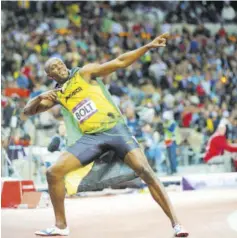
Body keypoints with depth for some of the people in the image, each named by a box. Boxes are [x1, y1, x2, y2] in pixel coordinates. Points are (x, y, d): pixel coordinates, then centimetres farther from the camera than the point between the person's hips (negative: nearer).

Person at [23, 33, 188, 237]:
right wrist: (40, 97, -5)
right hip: (91, 137, 4)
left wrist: (148, 46, -12)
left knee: (145, 170, -19)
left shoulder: (84, 73, 5)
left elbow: (119, 62, -2)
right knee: (53, 172, -8)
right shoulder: (56, 94, 16)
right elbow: (28, 111, 16)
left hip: (115, 128, -4)